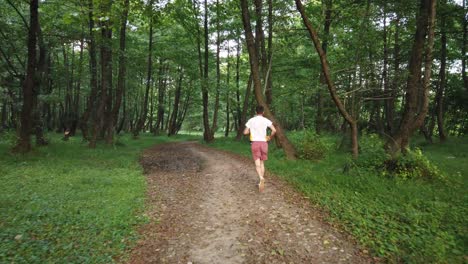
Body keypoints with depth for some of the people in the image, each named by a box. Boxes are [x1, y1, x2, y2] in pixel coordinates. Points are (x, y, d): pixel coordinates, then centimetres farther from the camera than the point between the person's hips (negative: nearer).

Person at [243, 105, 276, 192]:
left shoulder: (251, 120, 2)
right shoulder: (266, 120, -1)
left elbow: (245, 132, 1)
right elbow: (274, 130, -11)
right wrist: (270, 137, 7)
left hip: (255, 143, -1)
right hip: (263, 142, 1)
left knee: (257, 163, -3)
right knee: (262, 163, 14)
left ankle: (261, 178, -29)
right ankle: (261, 181, 18)